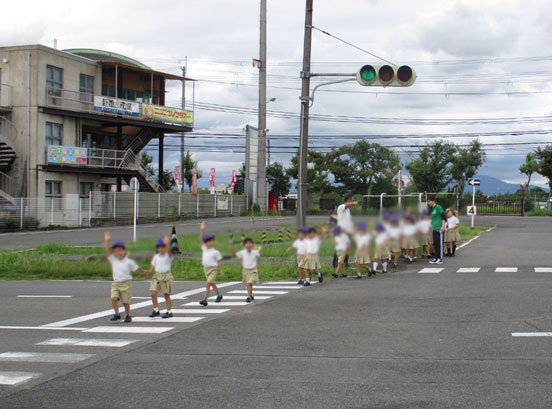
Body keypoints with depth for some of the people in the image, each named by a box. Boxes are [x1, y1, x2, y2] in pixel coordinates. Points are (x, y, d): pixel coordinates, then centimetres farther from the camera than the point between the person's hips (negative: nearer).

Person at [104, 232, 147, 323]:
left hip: (126, 284, -2)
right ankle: (117, 314, -2)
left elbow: (137, 267, 12)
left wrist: (144, 271, 23)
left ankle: (128, 316, 22)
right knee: (113, 298, -17)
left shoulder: (128, 262, -2)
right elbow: (108, 250, -4)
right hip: (115, 283, 2)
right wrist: (106, 241, -13)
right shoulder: (113, 260, 4)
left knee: (126, 302, 3)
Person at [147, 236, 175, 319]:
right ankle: (156, 311, 9)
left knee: (166, 295, 3)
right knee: (153, 294, -5)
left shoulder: (168, 255, -5)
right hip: (157, 276, 4)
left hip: (166, 276, -4)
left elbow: (169, 250, -27)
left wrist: (167, 243, -42)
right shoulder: (156, 256, 9)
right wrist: (149, 271, -6)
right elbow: (153, 266, 12)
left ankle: (169, 312, 14)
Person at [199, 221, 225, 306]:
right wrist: (202, 230, -6)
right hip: (205, 268, 6)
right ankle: (219, 295, 36)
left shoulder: (215, 252, -7)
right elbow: (201, 239, 2)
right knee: (212, 284, 18)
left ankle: (205, 299, -18)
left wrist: (221, 270, -3)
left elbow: (219, 261, -2)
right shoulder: (204, 248, 5)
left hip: (212, 269, -6)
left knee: (208, 284, -15)